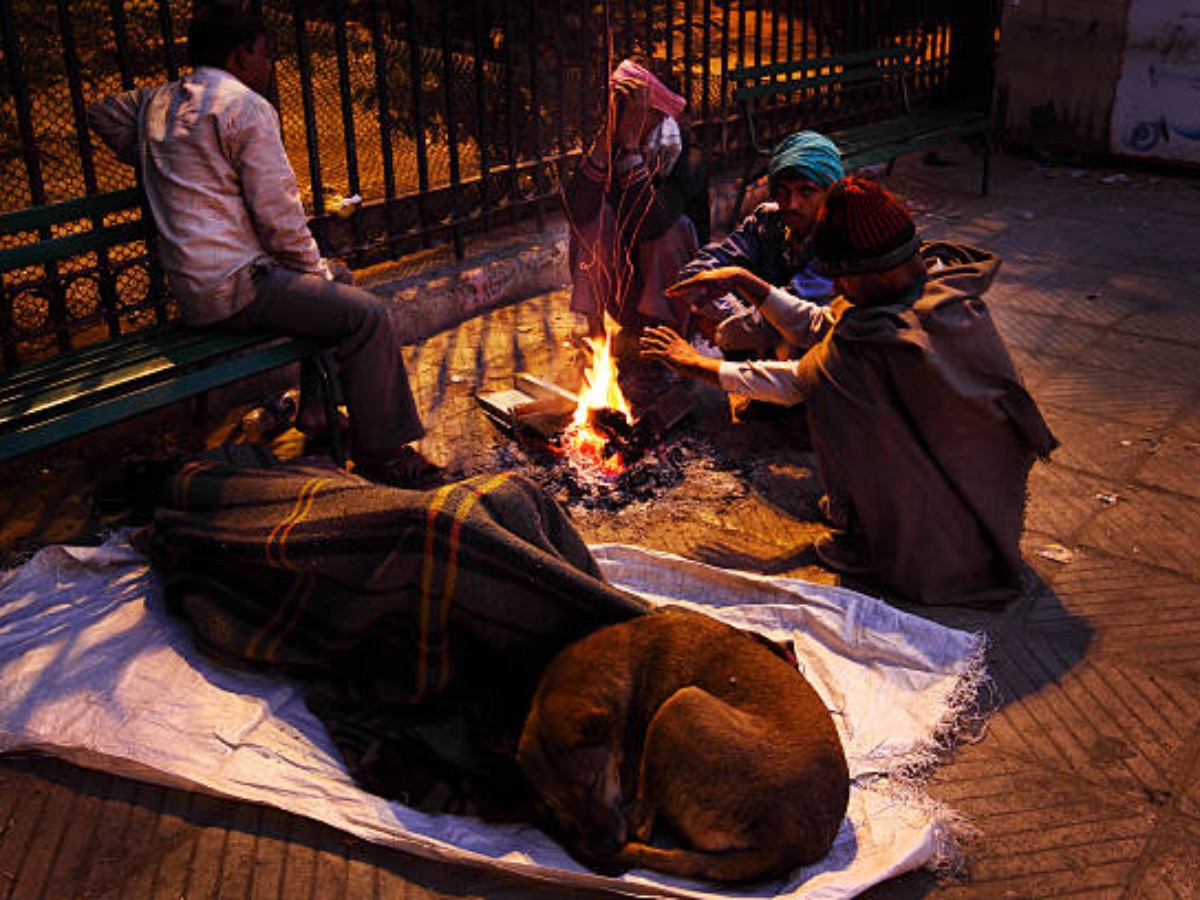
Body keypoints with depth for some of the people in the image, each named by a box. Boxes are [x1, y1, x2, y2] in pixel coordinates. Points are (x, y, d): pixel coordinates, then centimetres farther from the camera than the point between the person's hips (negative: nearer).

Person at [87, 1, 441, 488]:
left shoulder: (158, 101, 15)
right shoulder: (245, 105, -11)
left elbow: (104, 114, 36)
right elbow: (278, 213, -15)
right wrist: (316, 269, -1)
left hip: (190, 284, 10)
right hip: (232, 284, -10)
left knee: (338, 275, 27)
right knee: (372, 315, -18)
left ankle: (317, 409, 30)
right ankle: (379, 450, -12)